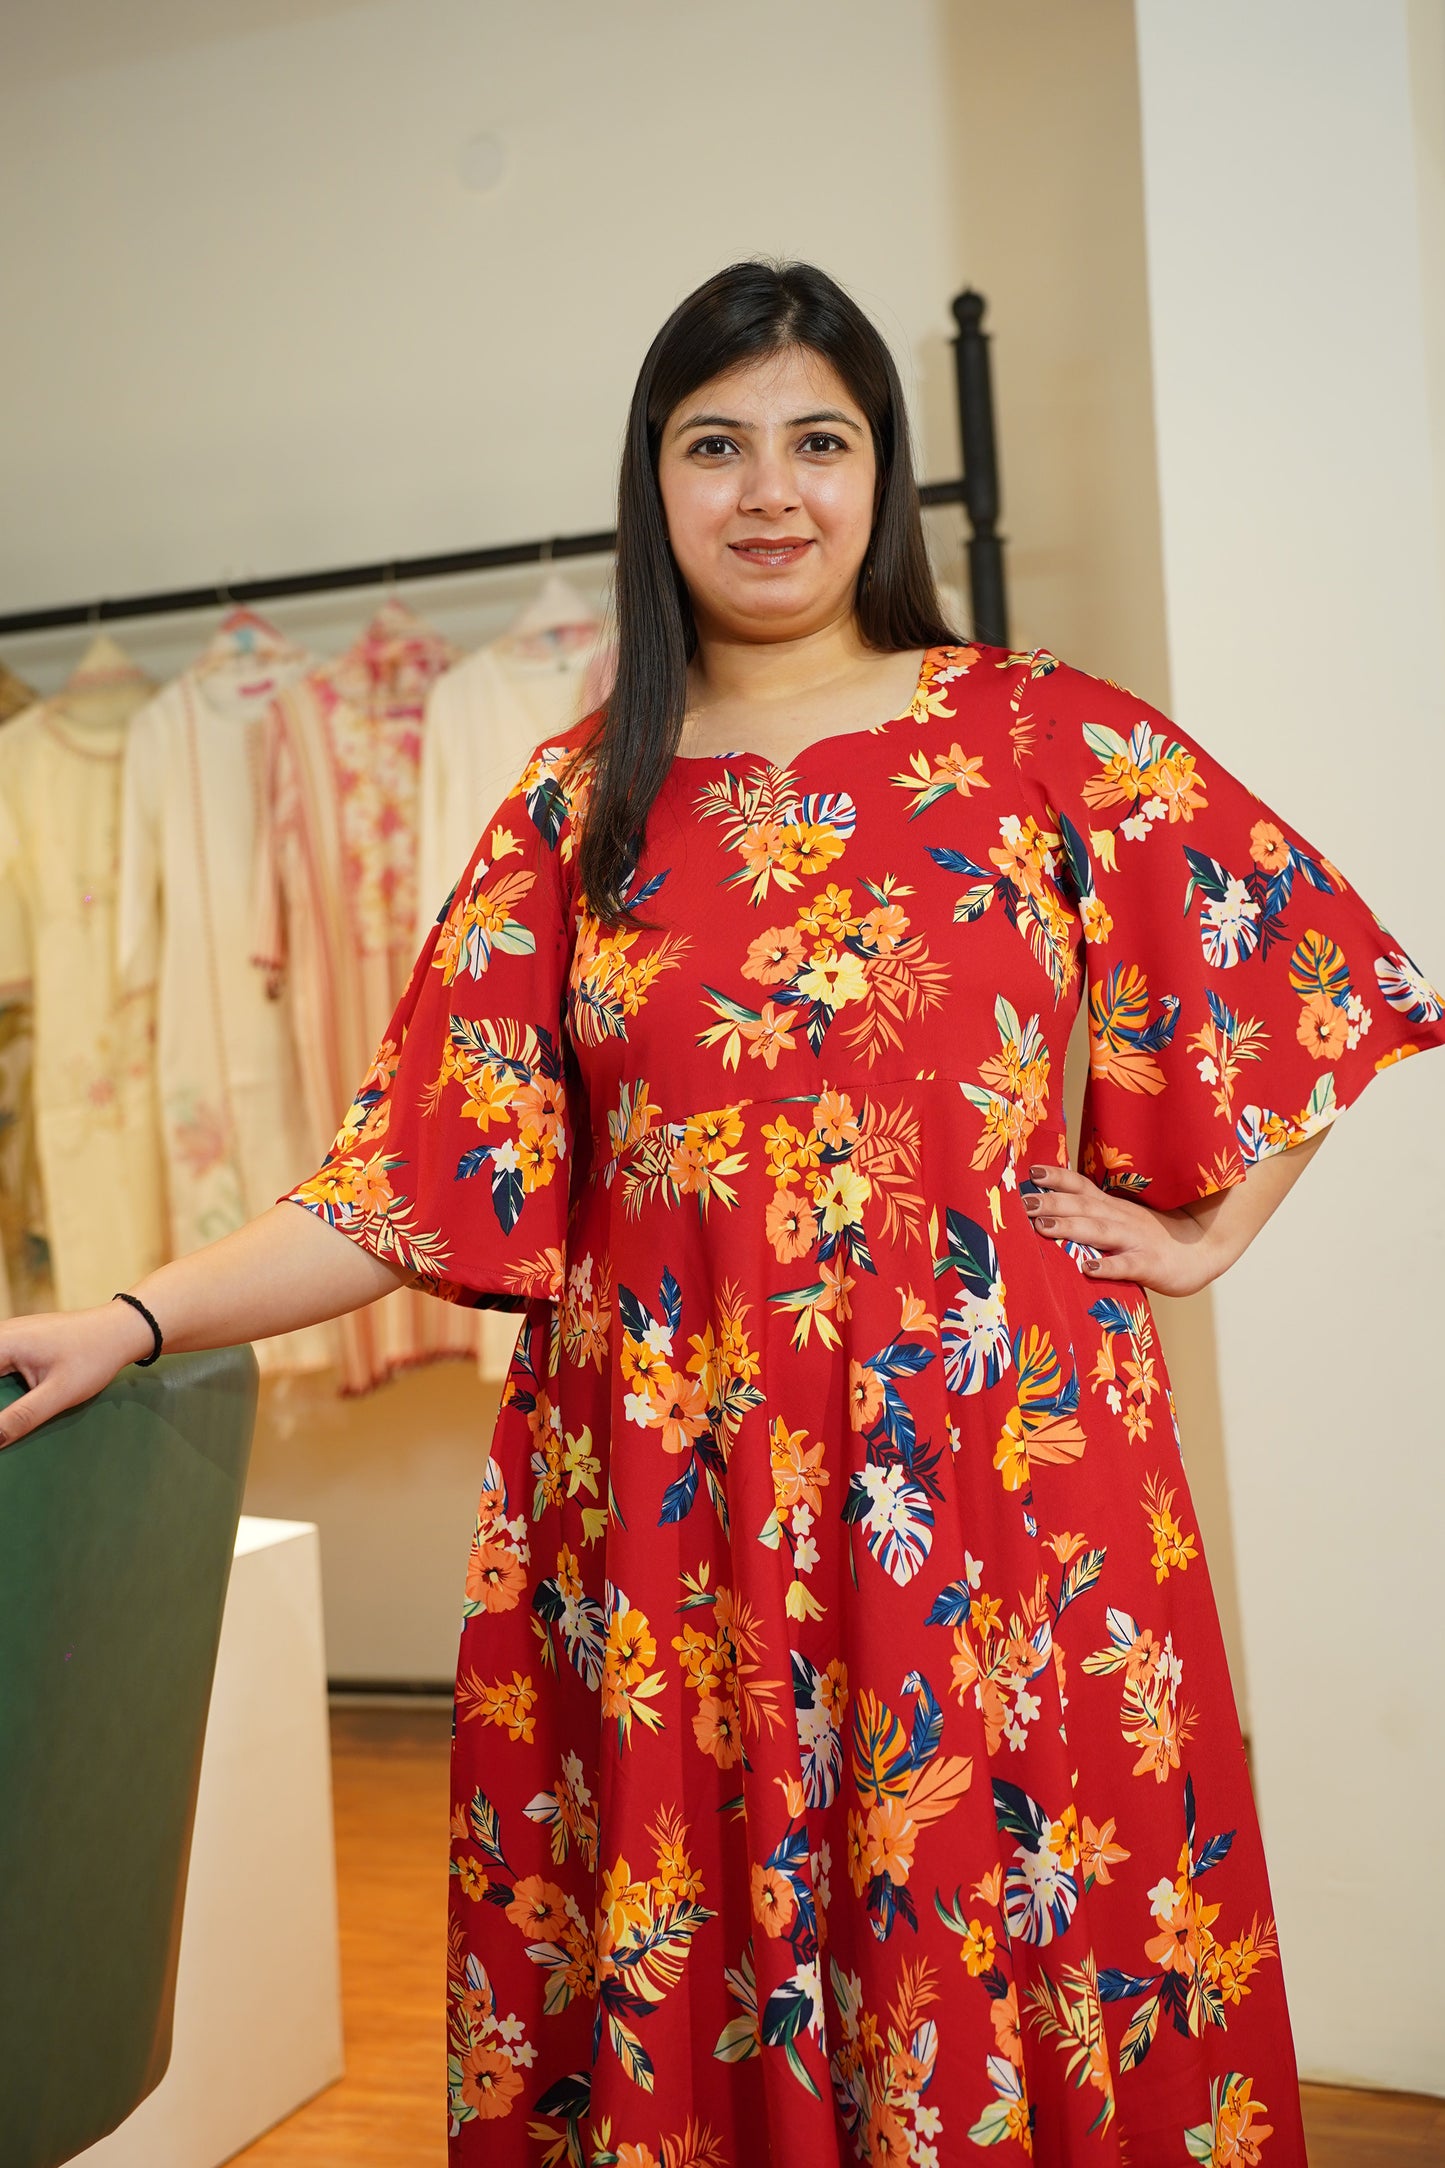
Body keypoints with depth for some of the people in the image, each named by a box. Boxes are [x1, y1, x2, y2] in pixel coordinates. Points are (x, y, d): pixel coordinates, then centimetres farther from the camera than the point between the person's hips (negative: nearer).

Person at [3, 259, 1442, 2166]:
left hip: (998, 1472, -1)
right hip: (663, 1508, 2)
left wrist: (1202, 1235, 5)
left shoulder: (1045, 739, 3)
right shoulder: (577, 802, 8)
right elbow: (426, 1162, 2)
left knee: (997, 1972, 5)